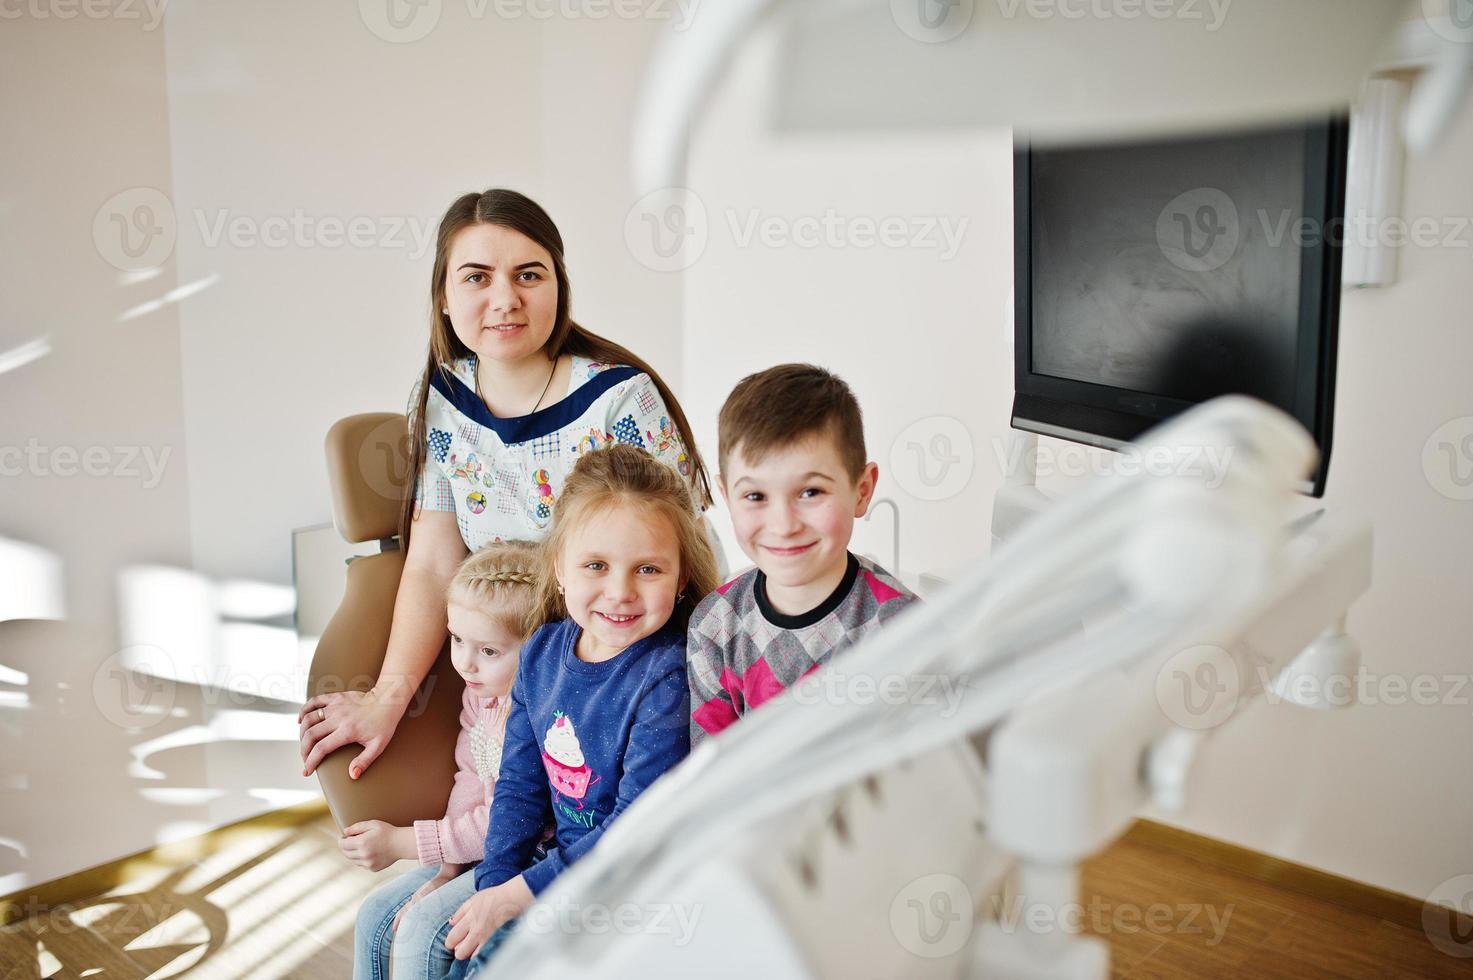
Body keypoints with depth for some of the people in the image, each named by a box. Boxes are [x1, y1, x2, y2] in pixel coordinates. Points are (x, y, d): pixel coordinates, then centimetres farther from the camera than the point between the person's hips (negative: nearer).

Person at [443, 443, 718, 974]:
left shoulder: (671, 678, -23)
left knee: (493, 952, -19)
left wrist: (514, 896, -19)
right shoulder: (542, 651, -1)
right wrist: (492, 887, -8)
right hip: (559, 856, 7)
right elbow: (519, 783, 5)